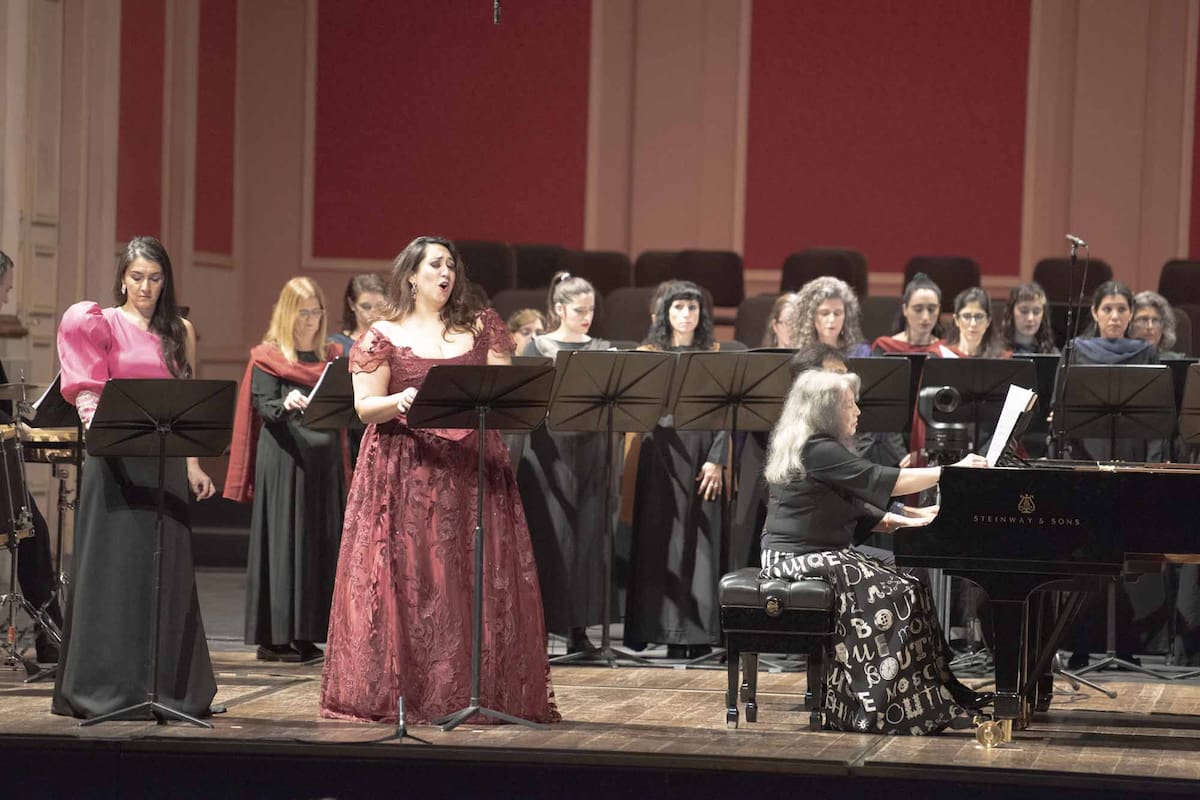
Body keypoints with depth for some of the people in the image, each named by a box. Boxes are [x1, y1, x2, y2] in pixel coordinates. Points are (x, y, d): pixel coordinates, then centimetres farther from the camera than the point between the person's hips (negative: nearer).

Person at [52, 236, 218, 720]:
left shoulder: (179, 332, 14)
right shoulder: (102, 325, 1)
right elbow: (87, 394, -7)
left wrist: (193, 464, 8)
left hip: (166, 462, 4)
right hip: (116, 460, -4)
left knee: (166, 568, 4)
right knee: (113, 566, -3)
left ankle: (167, 687, 10)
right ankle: (105, 688, 1)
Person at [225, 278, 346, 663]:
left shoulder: (332, 355, 14)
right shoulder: (268, 357, 0)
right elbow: (265, 408, -8)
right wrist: (287, 405, -27)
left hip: (323, 458, 5)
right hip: (283, 458, -5)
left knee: (320, 543, 5)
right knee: (281, 543, -4)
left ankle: (305, 634, 10)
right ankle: (273, 636, -1)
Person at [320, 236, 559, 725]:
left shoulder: (481, 327, 11)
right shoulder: (384, 336, 3)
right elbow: (364, 407, -3)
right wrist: (400, 401, -22)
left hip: (472, 469, 3)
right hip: (404, 472, -2)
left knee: (477, 581, 0)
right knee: (405, 581, -5)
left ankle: (481, 691, 5)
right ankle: (402, 694, 0)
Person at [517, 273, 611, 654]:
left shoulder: (601, 350, 11)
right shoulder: (538, 348, 1)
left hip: (589, 454, 3)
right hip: (550, 452, -3)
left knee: (587, 537, 4)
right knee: (548, 537, -3)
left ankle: (579, 628, 11)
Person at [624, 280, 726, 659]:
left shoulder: (713, 355, 8)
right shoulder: (651, 354, 8)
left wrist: (716, 460, -6)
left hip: (702, 453, 0)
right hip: (662, 452, 0)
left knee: (701, 541, -2)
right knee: (663, 539, -2)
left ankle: (700, 633, 0)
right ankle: (668, 629, 1)